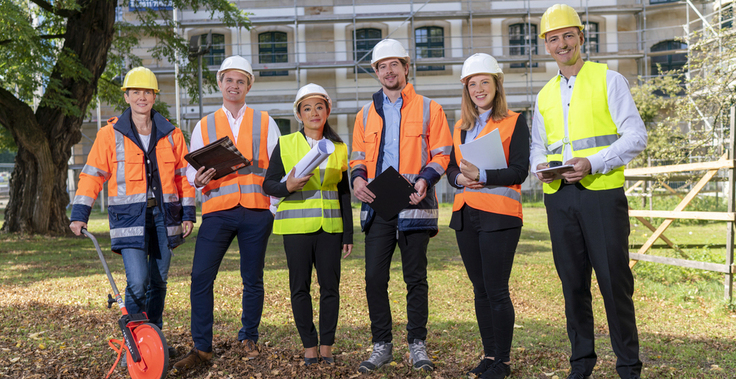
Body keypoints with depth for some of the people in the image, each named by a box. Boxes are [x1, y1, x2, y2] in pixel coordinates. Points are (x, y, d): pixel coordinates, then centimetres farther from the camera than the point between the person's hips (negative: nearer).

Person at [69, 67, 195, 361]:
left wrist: (188, 213, 8)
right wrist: (79, 214, -2)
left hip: (163, 215, 3)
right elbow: (92, 174, 4)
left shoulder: (171, 135, 9)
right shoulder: (110, 134, 2)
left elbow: (183, 175, 13)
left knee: (158, 281, 10)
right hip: (129, 216, -3)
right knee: (137, 282, -13)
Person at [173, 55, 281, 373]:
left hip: (256, 209, 0)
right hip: (217, 211, 1)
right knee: (201, 277, -8)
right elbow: (191, 168, 11)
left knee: (252, 279, 7)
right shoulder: (204, 126, 15)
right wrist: (198, 180, -12)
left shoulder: (264, 122, 13)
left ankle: (248, 338, 23)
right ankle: (201, 348, 2)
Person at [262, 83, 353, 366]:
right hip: (297, 226, -1)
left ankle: (326, 346, 14)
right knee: (300, 286, 2)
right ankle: (309, 345, 15)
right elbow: (268, 184, 4)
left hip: (329, 226, 2)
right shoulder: (285, 144, 4)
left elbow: (344, 193, 12)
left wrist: (348, 234, 9)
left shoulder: (339, 148, 11)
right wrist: (287, 187, -19)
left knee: (330, 286, 2)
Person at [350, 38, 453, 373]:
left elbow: (442, 153, 3)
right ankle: (381, 345, 15)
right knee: (374, 277, 1)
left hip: (413, 205, -3)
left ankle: (417, 344, 16)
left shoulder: (428, 108, 6)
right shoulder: (366, 114, 16)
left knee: (415, 277, 4)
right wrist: (358, 178, -2)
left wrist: (426, 178, -16)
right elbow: (358, 157, 20)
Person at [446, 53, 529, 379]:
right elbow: (451, 167, 16)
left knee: (497, 291, -4)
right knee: (480, 290, 12)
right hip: (465, 215, 6)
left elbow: (519, 171, -8)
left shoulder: (514, 122, 0)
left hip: (499, 216, -6)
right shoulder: (461, 127, 17)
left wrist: (481, 176, -20)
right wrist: (460, 178, -7)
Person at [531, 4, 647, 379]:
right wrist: (541, 167, -1)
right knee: (573, 282, 9)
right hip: (559, 197, 4)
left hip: (602, 193, -4)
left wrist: (593, 163, -17)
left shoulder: (608, 79, 3)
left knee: (614, 280, -2)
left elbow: (636, 135, -3)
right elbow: (537, 146, 22)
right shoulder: (545, 95, 16)